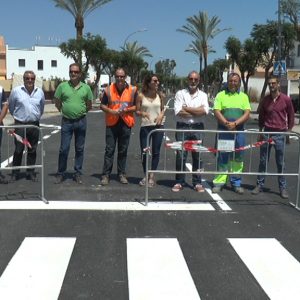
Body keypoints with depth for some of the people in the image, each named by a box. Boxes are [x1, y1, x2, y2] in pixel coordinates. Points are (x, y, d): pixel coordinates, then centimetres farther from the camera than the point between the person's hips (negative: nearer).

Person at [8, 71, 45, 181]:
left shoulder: (40, 92, 4)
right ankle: (15, 173, 11)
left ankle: (30, 172, 17)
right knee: (18, 150, 1)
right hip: (20, 124, -2)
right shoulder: (16, 91, -4)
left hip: (34, 125, 3)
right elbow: (11, 106, 10)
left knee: (32, 150, 8)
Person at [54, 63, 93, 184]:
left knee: (80, 149, 8)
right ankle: (60, 173, 12)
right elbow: (57, 102, 7)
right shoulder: (62, 86, -1)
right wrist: (65, 111, 8)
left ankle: (78, 174, 18)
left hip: (81, 121, 1)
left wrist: (81, 112, 8)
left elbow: (89, 105, 11)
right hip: (67, 121, -1)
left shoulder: (86, 88, 2)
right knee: (64, 149, 1)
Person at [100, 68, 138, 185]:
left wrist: (127, 110, -13)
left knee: (123, 150, 9)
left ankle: (122, 174, 19)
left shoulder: (133, 90, 1)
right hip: (111, 123, 0)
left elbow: (137, 106, 4)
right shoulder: (108, 89, 2)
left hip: (126, 123, 1)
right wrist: (110, 111, -12)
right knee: (109, 150, 0)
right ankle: (106, 174, 4)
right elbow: (102, 105, 6)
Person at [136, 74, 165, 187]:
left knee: (155, 152, 4)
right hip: (145, 126, -2)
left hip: (158, 126, 2)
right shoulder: (141, 96, -1)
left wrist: (161, 115, -5)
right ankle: (146, 175, 20)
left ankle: (152, 176, 15)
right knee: (144, 152, 2)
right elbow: (137, 111, 3)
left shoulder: (160, 96, 5)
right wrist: (142, 113, -18)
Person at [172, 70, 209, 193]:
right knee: (180, 155, 0)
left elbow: (205, 111, -9)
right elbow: (178, 112, -8)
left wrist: (186, 108, -9)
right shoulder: (180, 93, 5)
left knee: (197, 155, 3)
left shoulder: (203, 95, 10)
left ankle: (197, 182, 12)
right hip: (182, 127, -1)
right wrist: (197, 112, -8)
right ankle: (179, 182, 9)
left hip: (197, 128, 1)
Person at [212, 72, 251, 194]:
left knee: (238, 158, 6)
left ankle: (236, 183, 15)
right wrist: (226, 123, -17)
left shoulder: (244, 96, 11)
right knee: (222, 158, 0)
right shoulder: (221, 95, 6)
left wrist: (235, 123, -13)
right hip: (223, 131, -2)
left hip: (239, 131, 2)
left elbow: (247, 114, 1)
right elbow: (217, 112, -3)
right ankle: (219, 182, 6)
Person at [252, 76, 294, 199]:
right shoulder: (265, 100, 5)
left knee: (280, 163, 4)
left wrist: (289, 132, 2)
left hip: (280, 134, -2)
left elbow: (291, 116, 4)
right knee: (263, 161, 7)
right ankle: (259, 185, 15)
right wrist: (260, 131, 11)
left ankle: (283, 187, 13)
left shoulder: (286, 99, -2)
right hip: (266, 133, 2)